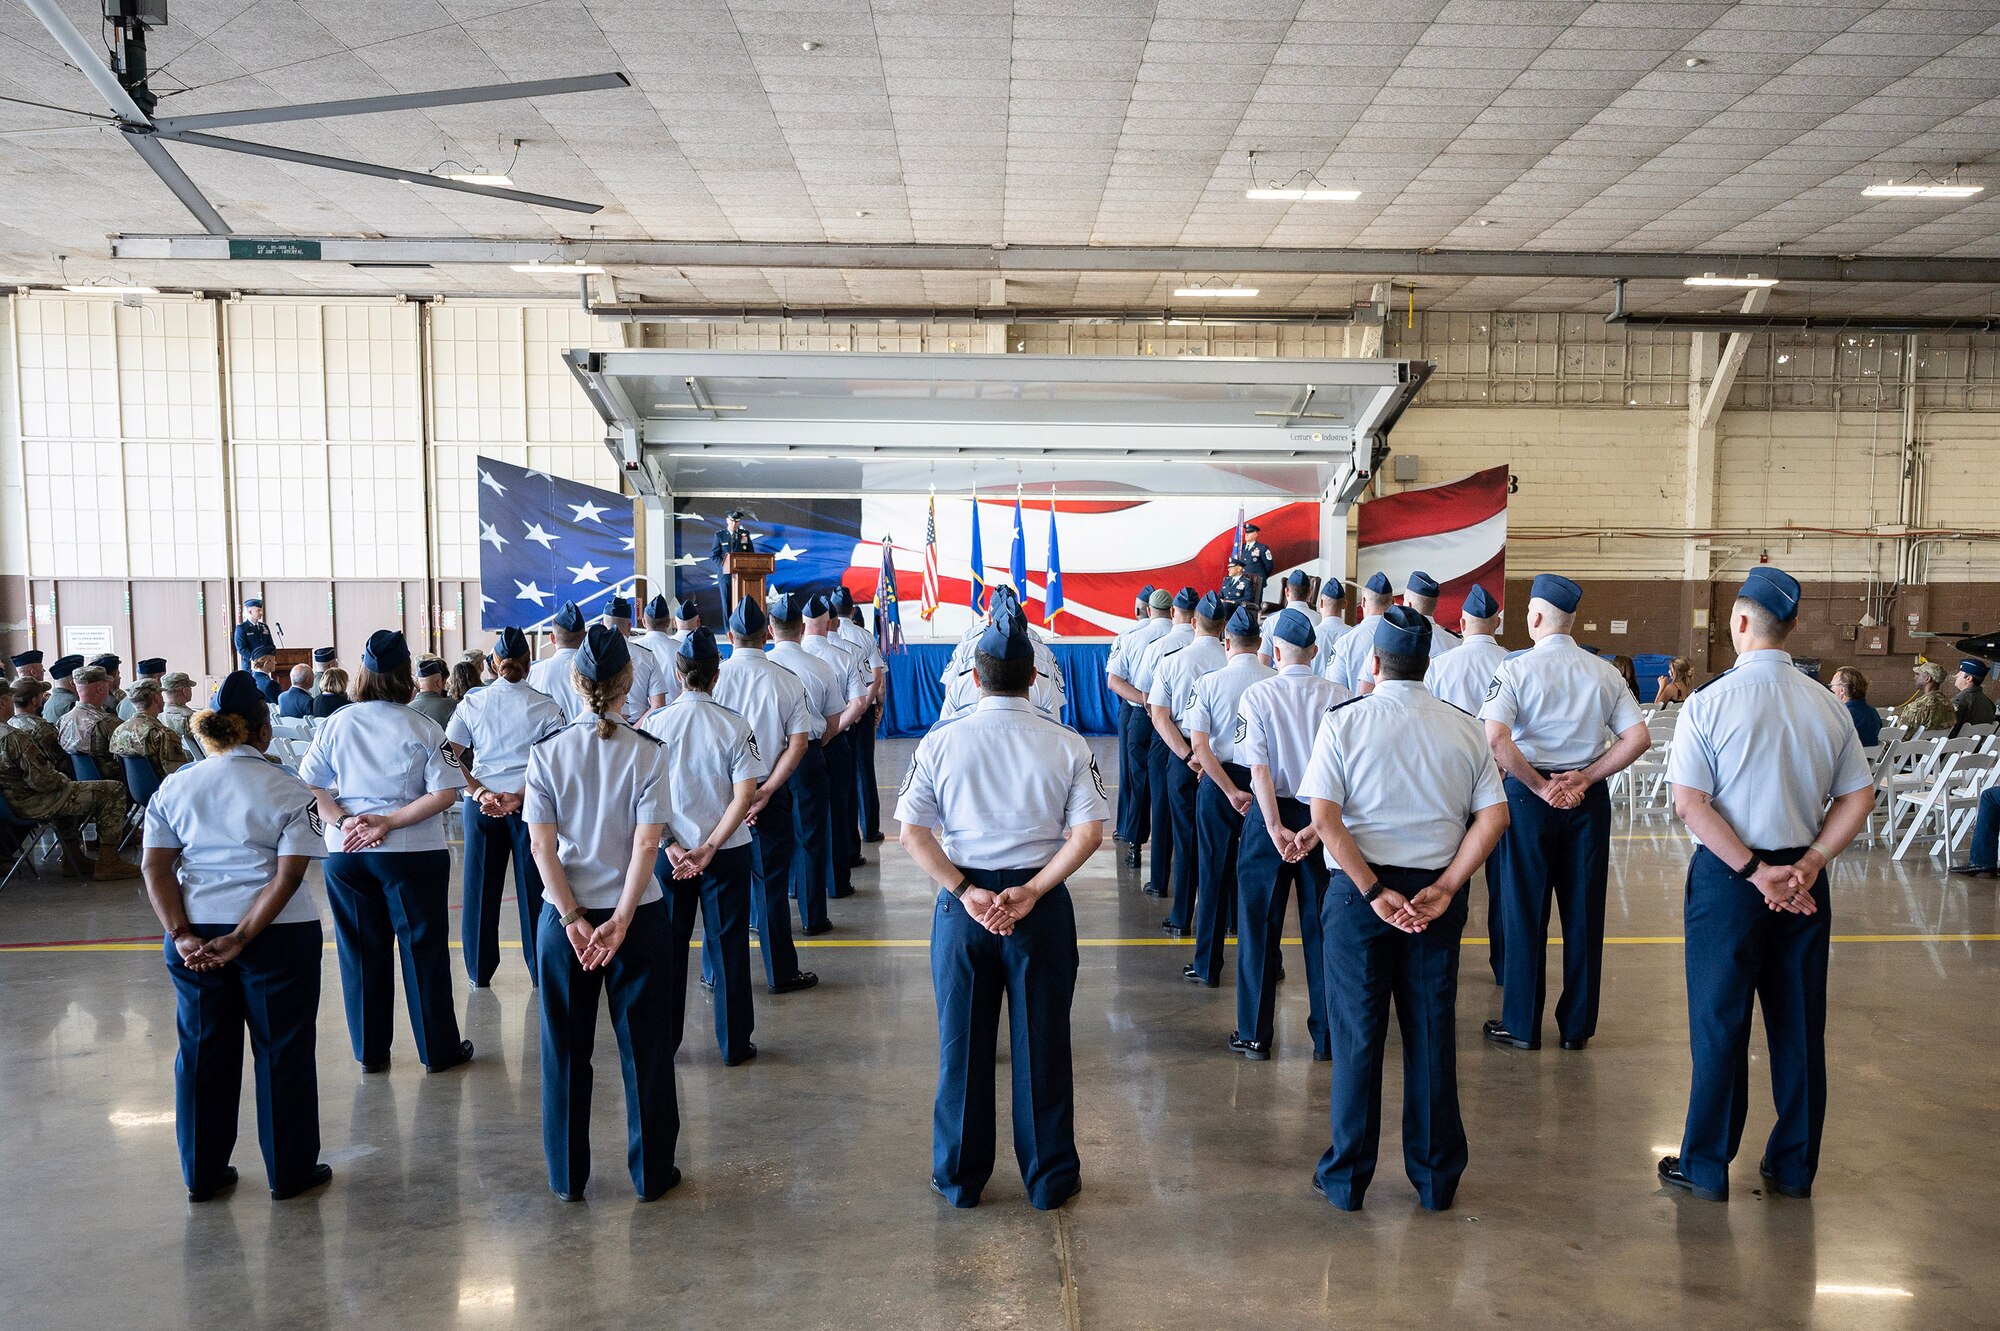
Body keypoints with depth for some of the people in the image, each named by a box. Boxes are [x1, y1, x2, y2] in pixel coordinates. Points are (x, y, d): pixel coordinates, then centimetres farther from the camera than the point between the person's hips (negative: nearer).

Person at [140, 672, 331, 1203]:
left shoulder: (173, 787, 4)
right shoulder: (289, 791, -8)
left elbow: (155, 869, -2)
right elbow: (288, 876, -16)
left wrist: (182, 935, -7)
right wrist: (241, 939, -14)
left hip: (194, 935, 4)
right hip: (277, 935, -4)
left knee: (202, 1053, 16)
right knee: (283, 1052, 9)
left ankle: (202, 1174, 27)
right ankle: (290, 1172, 18)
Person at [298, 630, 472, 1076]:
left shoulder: (334, 724, 1)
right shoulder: (423, 728, -7)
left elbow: (308, 787, 0)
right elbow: (445, 793, -13)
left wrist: (344, 820, -8)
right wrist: (389, 822, -12)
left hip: (345, 855, 3)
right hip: (412, 853, -3)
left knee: (360, 951, 13)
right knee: (424, 948, 7)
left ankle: (370, 1051, 21)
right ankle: (438, 1048, 15)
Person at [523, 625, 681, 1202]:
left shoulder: (546, 751, -5)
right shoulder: (647, 752, -9)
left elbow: (542, 845, -8)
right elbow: (647, 842, -14)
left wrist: (574, 919, -7)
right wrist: (620, 921, -12)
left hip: (563, 917, 1)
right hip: (637, 915, -1)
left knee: (565, 1051, 15)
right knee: (645, 1049, 11)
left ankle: (568, 1176, 26)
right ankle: (651, 1173, 21)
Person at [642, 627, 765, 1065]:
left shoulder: (654, 723, -6)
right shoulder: (735, 726, -10)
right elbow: (745, 796, -14)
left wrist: (670, 845, -8)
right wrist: (708, 849, -13)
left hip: (668, 850, 2)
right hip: (727, 853, -1)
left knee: (667, 945, 15)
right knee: (729, 945, 9)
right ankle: (734, 1045, 17)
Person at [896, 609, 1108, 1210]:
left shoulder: (939, 742, -4)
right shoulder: (1067, 745, -5)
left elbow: (913, 833, -8)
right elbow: (1088, 833, -11)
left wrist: (966, 891, -9)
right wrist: (1029, 893, -11)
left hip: (961, 904, 1)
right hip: (1041, 903, 0)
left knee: (962, 1041, 13)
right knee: (1042, 1042, 11)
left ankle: (959, 1177, 27)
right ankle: (1049, 1178, 24)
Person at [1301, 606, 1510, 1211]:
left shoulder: (1344, 721, -7)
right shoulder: (1464, 728, 3)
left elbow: (1325, 818, -16)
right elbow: (1494, 815, -3)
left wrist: (1374, 891, -13)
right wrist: (1443, 888, -5)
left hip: (1359, 892, -2)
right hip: (1437, 893, 3)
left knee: (1356, 1035, 7)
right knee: (1432, 1034, 12)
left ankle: (1346, 1178, 18)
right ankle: (1436, 1177, 24)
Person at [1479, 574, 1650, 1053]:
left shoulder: (1515, 669, -9)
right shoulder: (1604, 672, 3)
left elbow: (1495, 739, -23)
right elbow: (1638, 737, -2)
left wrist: (1539, 787, -13)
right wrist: (1584, 778, -3)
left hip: (1529, 797, -3)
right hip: (1588, 798, 4)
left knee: (1524, 910, 6)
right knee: (1583, 910, 11)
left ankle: (1522, 1025, 14)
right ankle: (1577, 1025, 21)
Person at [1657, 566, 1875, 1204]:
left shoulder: (1710, 702, -12)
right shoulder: (1827, 705, 1)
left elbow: (1690, 803, -18)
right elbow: (1859, 797, 2)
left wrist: (1755, 871, -14)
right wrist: (1808, 863, -4)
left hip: (1729, 878, -4)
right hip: (1804, 879, 4)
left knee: (1719, 1020, 6)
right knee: (1800, 1020, 14)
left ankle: (1706, 1166, 17)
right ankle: (1794, 1166, 26)